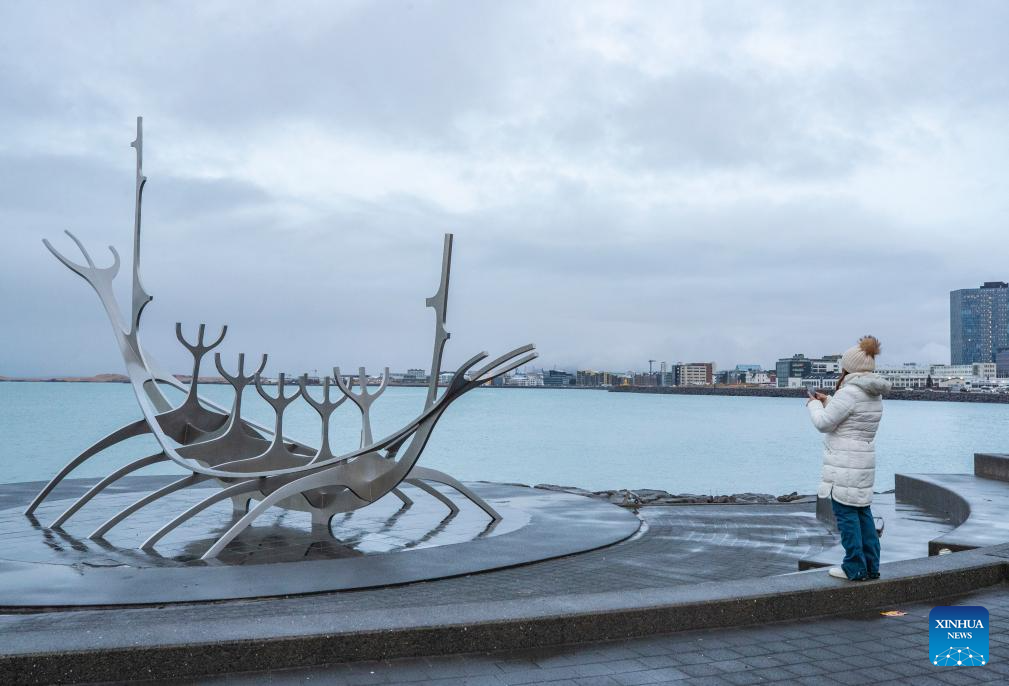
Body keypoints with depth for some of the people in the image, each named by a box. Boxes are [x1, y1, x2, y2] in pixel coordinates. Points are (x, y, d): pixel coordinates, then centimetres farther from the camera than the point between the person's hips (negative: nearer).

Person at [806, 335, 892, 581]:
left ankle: (855, 568, 1)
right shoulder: (875, 394, 12)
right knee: (862, 510, 15)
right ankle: (871, 566, 20)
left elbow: (824, 423, -15)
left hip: (844, 464, -9)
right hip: (864, 461, 9)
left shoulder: (850, 393, -17)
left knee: (846, 512, -2)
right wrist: (827, 402, 23)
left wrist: (814, 405, 3)